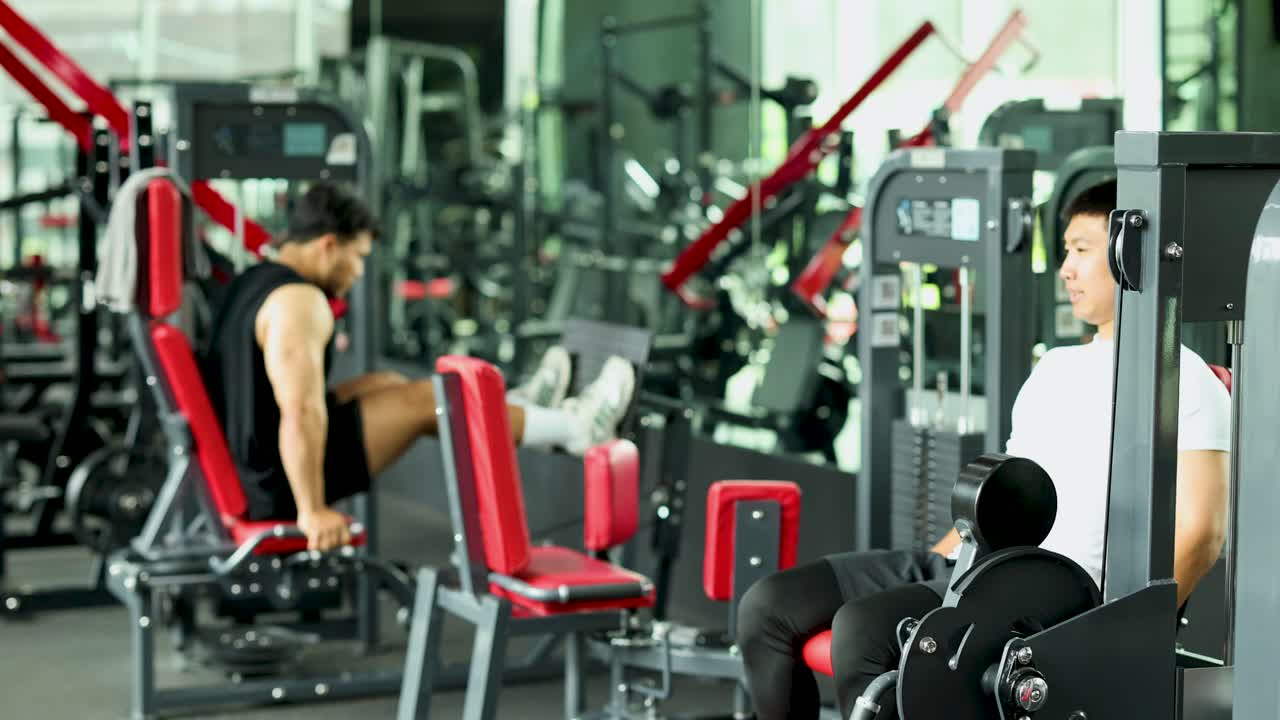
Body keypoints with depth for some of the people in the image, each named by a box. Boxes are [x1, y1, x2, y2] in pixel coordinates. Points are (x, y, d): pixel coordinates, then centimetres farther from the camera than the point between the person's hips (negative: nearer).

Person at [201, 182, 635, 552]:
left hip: (249, 464, 10)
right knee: (423, 400, -2)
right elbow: (301, 414, -30)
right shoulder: (299, 301, -22)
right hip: (282, 480, -10)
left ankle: (517, 412, 32)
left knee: (385, 384, 19)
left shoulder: (252, 283, 10)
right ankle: (573, 428, 13)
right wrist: (313, 512, -27)